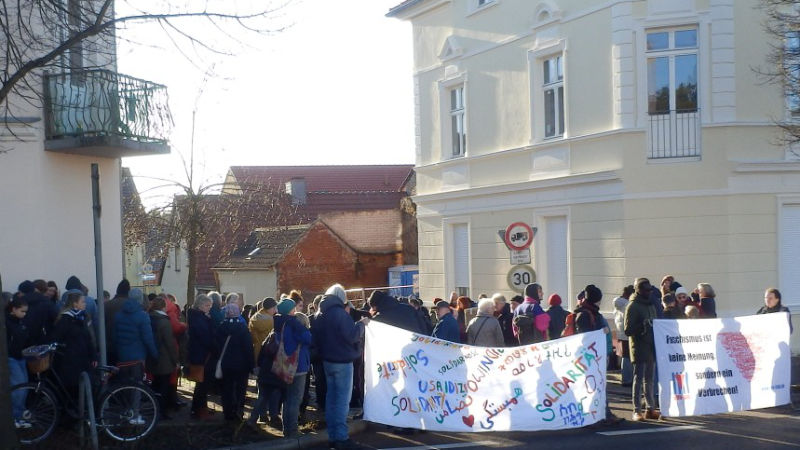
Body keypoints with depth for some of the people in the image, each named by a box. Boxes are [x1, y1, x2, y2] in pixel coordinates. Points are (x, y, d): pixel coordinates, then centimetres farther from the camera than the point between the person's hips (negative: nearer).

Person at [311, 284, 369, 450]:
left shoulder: (320, 315, 9)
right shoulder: (339, 313, -17)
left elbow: (315, 337, 18)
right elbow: (352, 335, -22)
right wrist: (361, 324, -7)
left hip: (328, 360, 8)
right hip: (342, 361, -8)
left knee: (331, 398, 12)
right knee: (342, 399, -6)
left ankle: (333, 436, 15)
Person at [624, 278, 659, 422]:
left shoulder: (650, 305, 17)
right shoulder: (633, 306, -7)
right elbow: (628, 330, -13)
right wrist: (642, 326, -25)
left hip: (651, 348, 8)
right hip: (639, 349, -8)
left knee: (650, 379, 12)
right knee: (639, 379, -6)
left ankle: (650, 408, 18)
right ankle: (637, 410, -4)